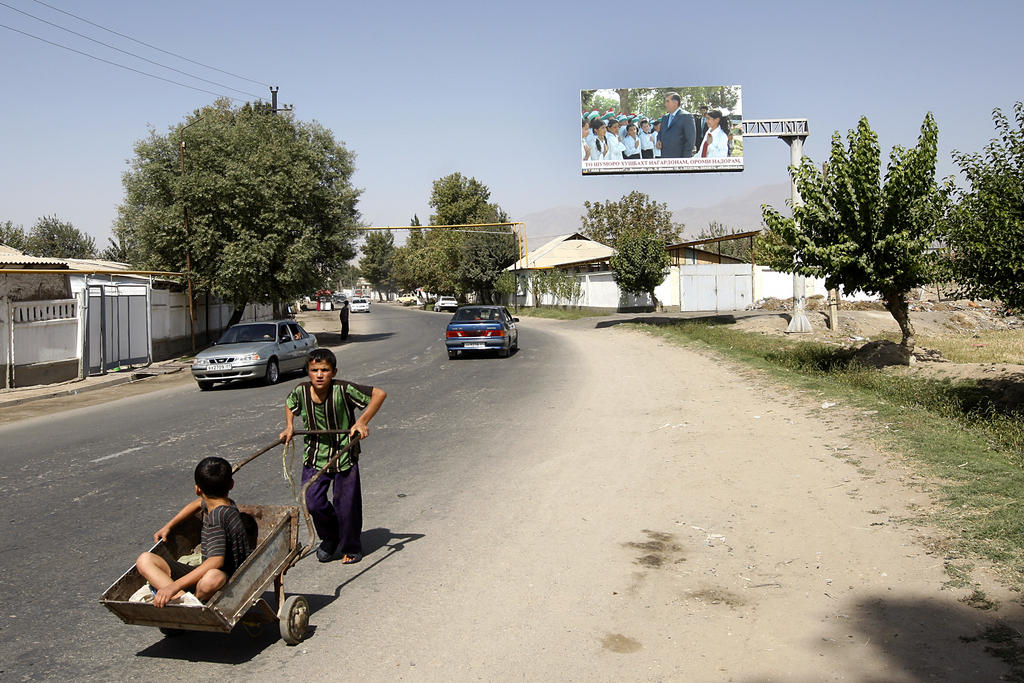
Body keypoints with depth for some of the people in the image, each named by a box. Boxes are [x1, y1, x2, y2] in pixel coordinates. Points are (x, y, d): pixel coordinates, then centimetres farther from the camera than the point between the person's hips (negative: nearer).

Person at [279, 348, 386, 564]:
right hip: (315, 456, 3)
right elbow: (289, 404, 16)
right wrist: (289, 427, 3)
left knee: (346, 505, 3)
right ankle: (330, 538, 24)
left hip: (344, 456, -3)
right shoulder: (300, 392, -9)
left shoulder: (344, 390, -21)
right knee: (313, 503, -6)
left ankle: (351, 549, 29)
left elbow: (379, 394, -16)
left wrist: (362, 422, -21)